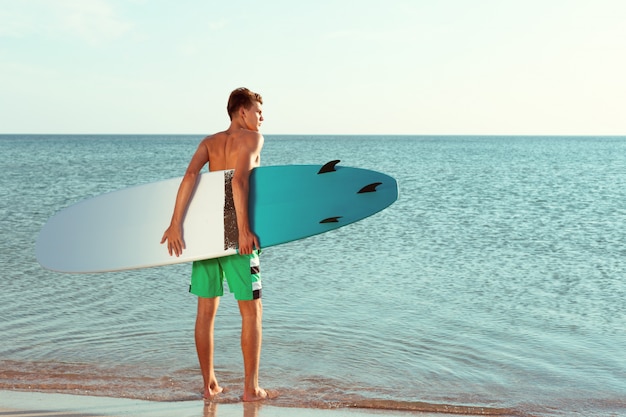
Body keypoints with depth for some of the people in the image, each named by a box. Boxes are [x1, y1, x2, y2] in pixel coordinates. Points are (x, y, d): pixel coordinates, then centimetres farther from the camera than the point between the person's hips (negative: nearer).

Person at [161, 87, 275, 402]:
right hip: (233, 234, -5)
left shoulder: (209, 142, 12)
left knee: (206, 311, 11)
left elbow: (190, 176, -5)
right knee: (252, 311, 6)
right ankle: (251, 388, 8)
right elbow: (239, 181, -18)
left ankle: (209, 385, 19)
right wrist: (245, 230, -20)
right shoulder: (252, 138, -2)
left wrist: (175, 223, -11)